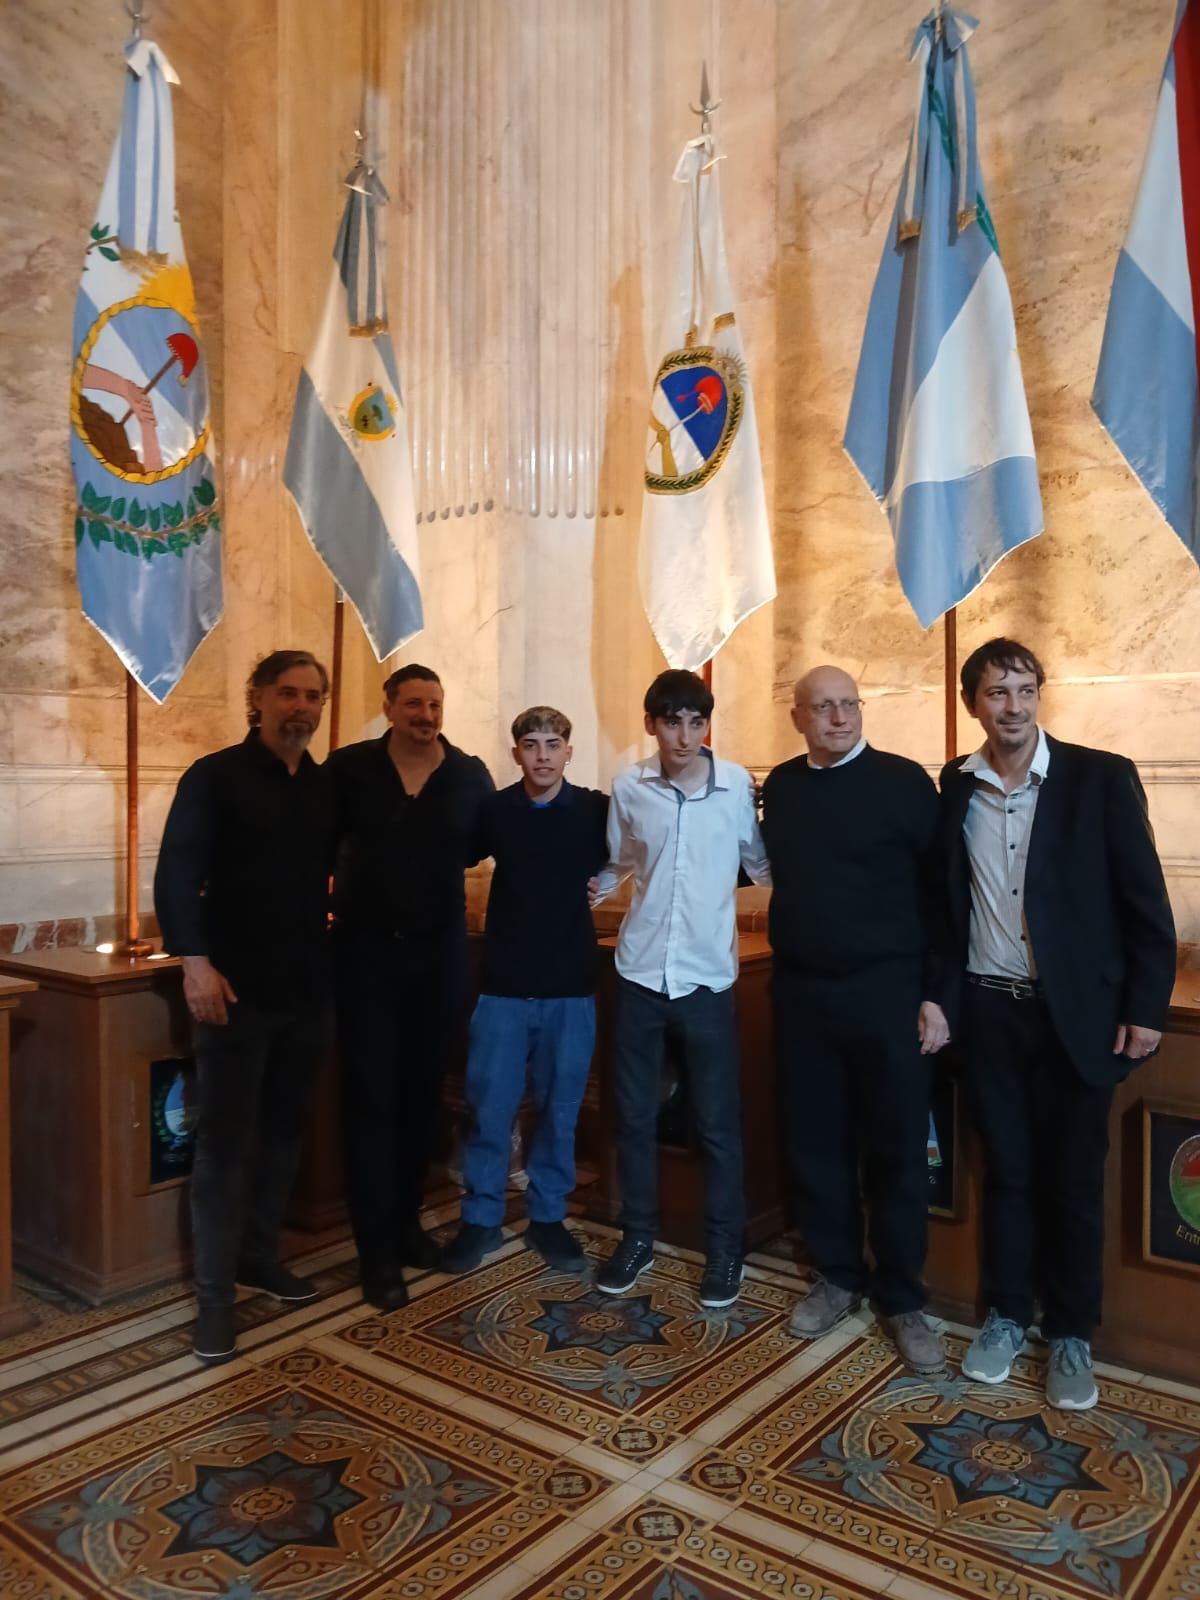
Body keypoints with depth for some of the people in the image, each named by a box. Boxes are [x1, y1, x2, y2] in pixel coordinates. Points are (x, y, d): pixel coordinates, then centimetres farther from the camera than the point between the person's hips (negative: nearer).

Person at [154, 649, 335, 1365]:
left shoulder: (329, 786, 9)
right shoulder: (214, 777, -6)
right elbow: (178, 873, -11)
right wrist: (196, 962, -20)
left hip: (306, 987, 5)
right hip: (236, 988, -5)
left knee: (284, 1128, 14)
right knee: (226, 1139, 0)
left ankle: (260, 1254, 30)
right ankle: (215, 1295, 11)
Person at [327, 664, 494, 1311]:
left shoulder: (469, 775, 0)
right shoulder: (349, 768, -4)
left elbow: (483, 846, 12)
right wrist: (329, 906, -7)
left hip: (438, 953, 3)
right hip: (365, 951, -2)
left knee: (422, 1092, 13)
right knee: (371, 1097, 0)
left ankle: (406, 1220, 31)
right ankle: (379, 1251, 9)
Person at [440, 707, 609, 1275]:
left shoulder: (597, 810, -4)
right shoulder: (493, 809, -1)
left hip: (571, 985, 0)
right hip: (503, 983, 0)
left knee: (559, 1109, 11)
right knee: (489, 1108, 6)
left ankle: (548, 1216, 28)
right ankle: (480, 1218, 23)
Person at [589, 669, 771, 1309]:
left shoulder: (737, 784, -8)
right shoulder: (628, 786, -2)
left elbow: (761, 864, 5)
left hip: (707, 975, -2)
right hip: (639, 970, 2)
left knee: (717, 1121, 7)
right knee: (633, 1113, 13)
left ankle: (724, 1247, 25)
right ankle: (637, 1236, 31)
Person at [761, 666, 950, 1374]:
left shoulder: (904, 781, -6)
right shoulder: (780, 787, 6)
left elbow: (937, 889, -7)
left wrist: (935, 993, -9)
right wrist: (784, 957, 7)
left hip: (886, 992, -3)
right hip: (801, 993, 4)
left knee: (897, 1150, 6)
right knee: (816, 1145, 12)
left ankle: (903, 1299, 22)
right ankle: (839, 1278, 29)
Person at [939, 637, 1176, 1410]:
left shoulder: (1101, 776, -7)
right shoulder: (955, 787, 1)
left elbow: (1146, 900, -6)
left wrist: (1146, 1007, -8)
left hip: (1077, 1011, -2)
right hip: (989, 1010, 2)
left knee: (1074, 1179, 9)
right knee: (1007, 1171, 14)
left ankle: (1071, 1336, 26)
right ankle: (1006, 1315, 30)